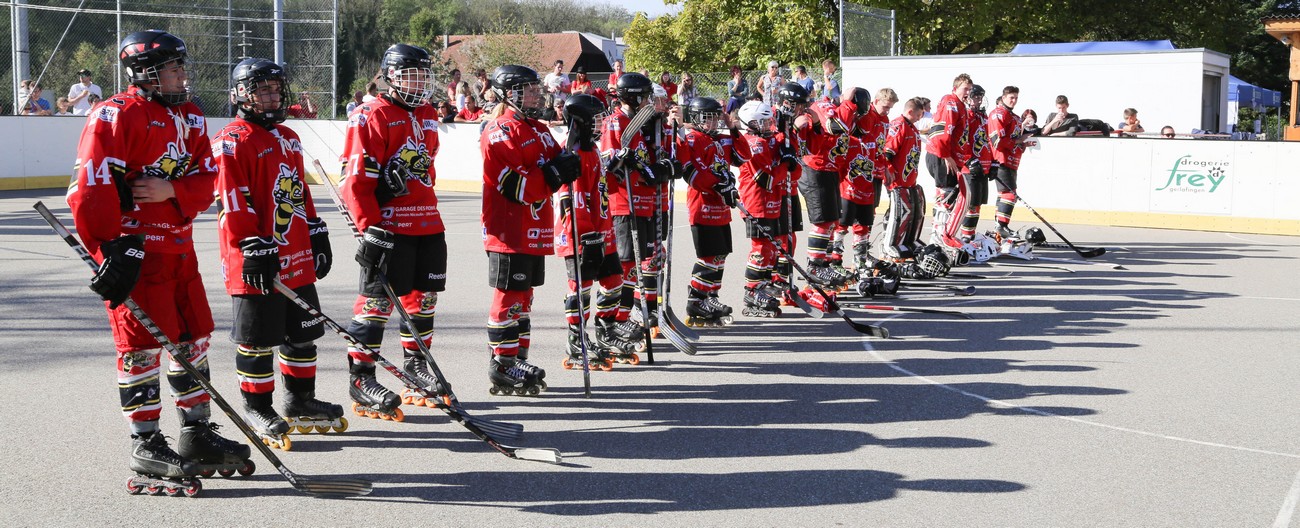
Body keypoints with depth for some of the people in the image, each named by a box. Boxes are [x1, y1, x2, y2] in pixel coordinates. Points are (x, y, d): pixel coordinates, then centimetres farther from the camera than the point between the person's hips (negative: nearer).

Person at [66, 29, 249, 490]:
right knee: (143, 344, -4)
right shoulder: (116, 116, -13)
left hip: (178, 246, 8)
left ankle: (196, 433, 25)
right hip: (134, 250, -8)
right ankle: (145, 447, 6)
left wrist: (172, 190, -14)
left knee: (194, 336, 12)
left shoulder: (190, 117, 12)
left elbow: (205, 180, 7)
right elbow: (90, 191, -18)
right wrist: (109, 251, -21)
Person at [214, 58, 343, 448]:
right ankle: (256, 408, 13)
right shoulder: (233, 141, -10)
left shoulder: (288, 138, 17)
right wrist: (254, 249, -20)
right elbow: (234, 202, -16)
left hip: (297, 259, 8)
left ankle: (301, 401, 27)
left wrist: (317, 235, 19)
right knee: (258, 339, 1)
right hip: (256, 265, -8)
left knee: (302, 333, 15)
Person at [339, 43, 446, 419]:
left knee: (423, 296, 14)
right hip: (388, 227, -8)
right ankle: (361, 380, 0)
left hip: (427, 224, 8)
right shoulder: (372, 117, -9)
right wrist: (370, 228, -20)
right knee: (378, 299, -7)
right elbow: (355, 180, -15)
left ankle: (416, 368, 29)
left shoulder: (427, 116, 17)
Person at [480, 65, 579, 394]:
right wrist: (554, 172, -21)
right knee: (509, 297, -5)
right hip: (509, 229, -9)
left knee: (524, 296, 14)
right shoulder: (500, 133, -13)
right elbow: (516, 187, -20)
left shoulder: (539, 129, 17)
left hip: (535, 231, 9)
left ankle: (518, 360, 23)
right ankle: (502, 368, 2)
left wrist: (569, 163, -6)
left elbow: (557, 165, 17)